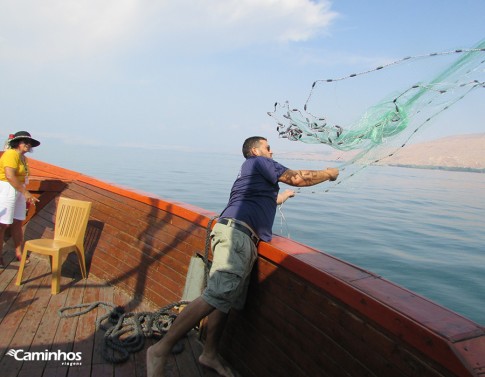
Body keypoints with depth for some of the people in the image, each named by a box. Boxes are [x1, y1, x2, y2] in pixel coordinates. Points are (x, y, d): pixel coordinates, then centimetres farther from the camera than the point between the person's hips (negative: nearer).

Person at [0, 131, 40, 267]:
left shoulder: (23, 157, 14)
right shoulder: (11, 154, -14)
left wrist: (27, 195, 9)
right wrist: (25, 192, -21)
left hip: (19, 191, 9)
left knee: (17, 223, 12)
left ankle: (18, 253, 21)